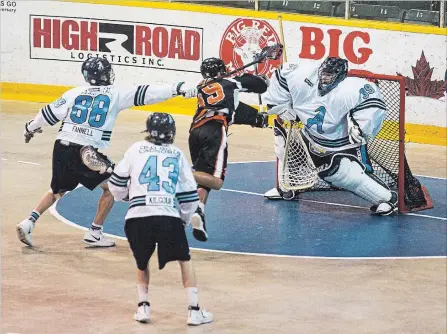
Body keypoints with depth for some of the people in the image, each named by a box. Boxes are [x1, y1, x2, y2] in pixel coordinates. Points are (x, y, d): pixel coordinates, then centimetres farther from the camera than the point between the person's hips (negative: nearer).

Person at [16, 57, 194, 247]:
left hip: (62, 147, 5)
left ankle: (29, 222, 11)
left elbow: (51, 113, 12)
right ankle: (94, 233, 11)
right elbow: (144, 94, -2)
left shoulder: (75, 93, 11)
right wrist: (176, 89, -1)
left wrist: (31, 127, 27)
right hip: (87, 152, -5)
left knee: (58, 190, 24)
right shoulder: (115, 94, 2)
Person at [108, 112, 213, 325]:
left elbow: (117, 184, 16)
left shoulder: (137, 149, 13)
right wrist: (184, 220, 30)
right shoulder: (178, 155, 15)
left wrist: (123, 195, 38)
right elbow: (190, 194, 16)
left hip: (138, 216, 0)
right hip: (169, 217, 0)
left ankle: (143, 307, 16)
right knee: (185, 261, 17)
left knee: (142, 262, 25)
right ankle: (194, 311, 11)